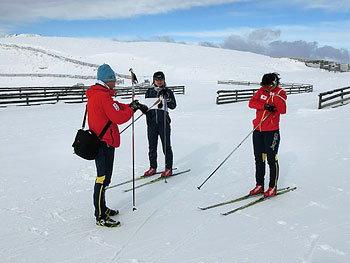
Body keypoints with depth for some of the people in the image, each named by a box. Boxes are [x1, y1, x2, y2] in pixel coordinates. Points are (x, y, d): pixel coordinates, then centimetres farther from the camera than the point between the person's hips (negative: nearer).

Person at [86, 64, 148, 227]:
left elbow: (116, 107, 19)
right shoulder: (103, 96, -18)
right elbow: (119, 118, -23)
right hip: (104, 143, -11)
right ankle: (100, 217, 2)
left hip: (98, 141, 11)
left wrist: (135, 106, 10)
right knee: (103, 179, -5)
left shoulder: (95, 94, 15)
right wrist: (132, 108, -6)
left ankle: (102, 208, 31)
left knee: (104, 177, 19)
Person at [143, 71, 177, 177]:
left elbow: (173, 106, -6)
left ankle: (169, 168, 8)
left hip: (164, 122, -3)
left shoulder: (167, 92, 3)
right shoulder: (149, 92, 10)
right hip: (151, 122, 3)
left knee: (166, 146, -1)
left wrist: (166, 98, -21)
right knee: (152, 146, 8)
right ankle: (153, 167, 21)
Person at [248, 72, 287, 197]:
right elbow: (251, 103, -4)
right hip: (258, 130, 5)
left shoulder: (280, 93, -6)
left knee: (271, 159, 0)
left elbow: (283, 110, -20)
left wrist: (275, 97, -26)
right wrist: (264, 105, -17)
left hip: (271, 131, -5)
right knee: (259, 159, 12)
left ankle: (273, 187, 13)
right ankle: (259, 185, 24)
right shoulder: (261, 90, 7)